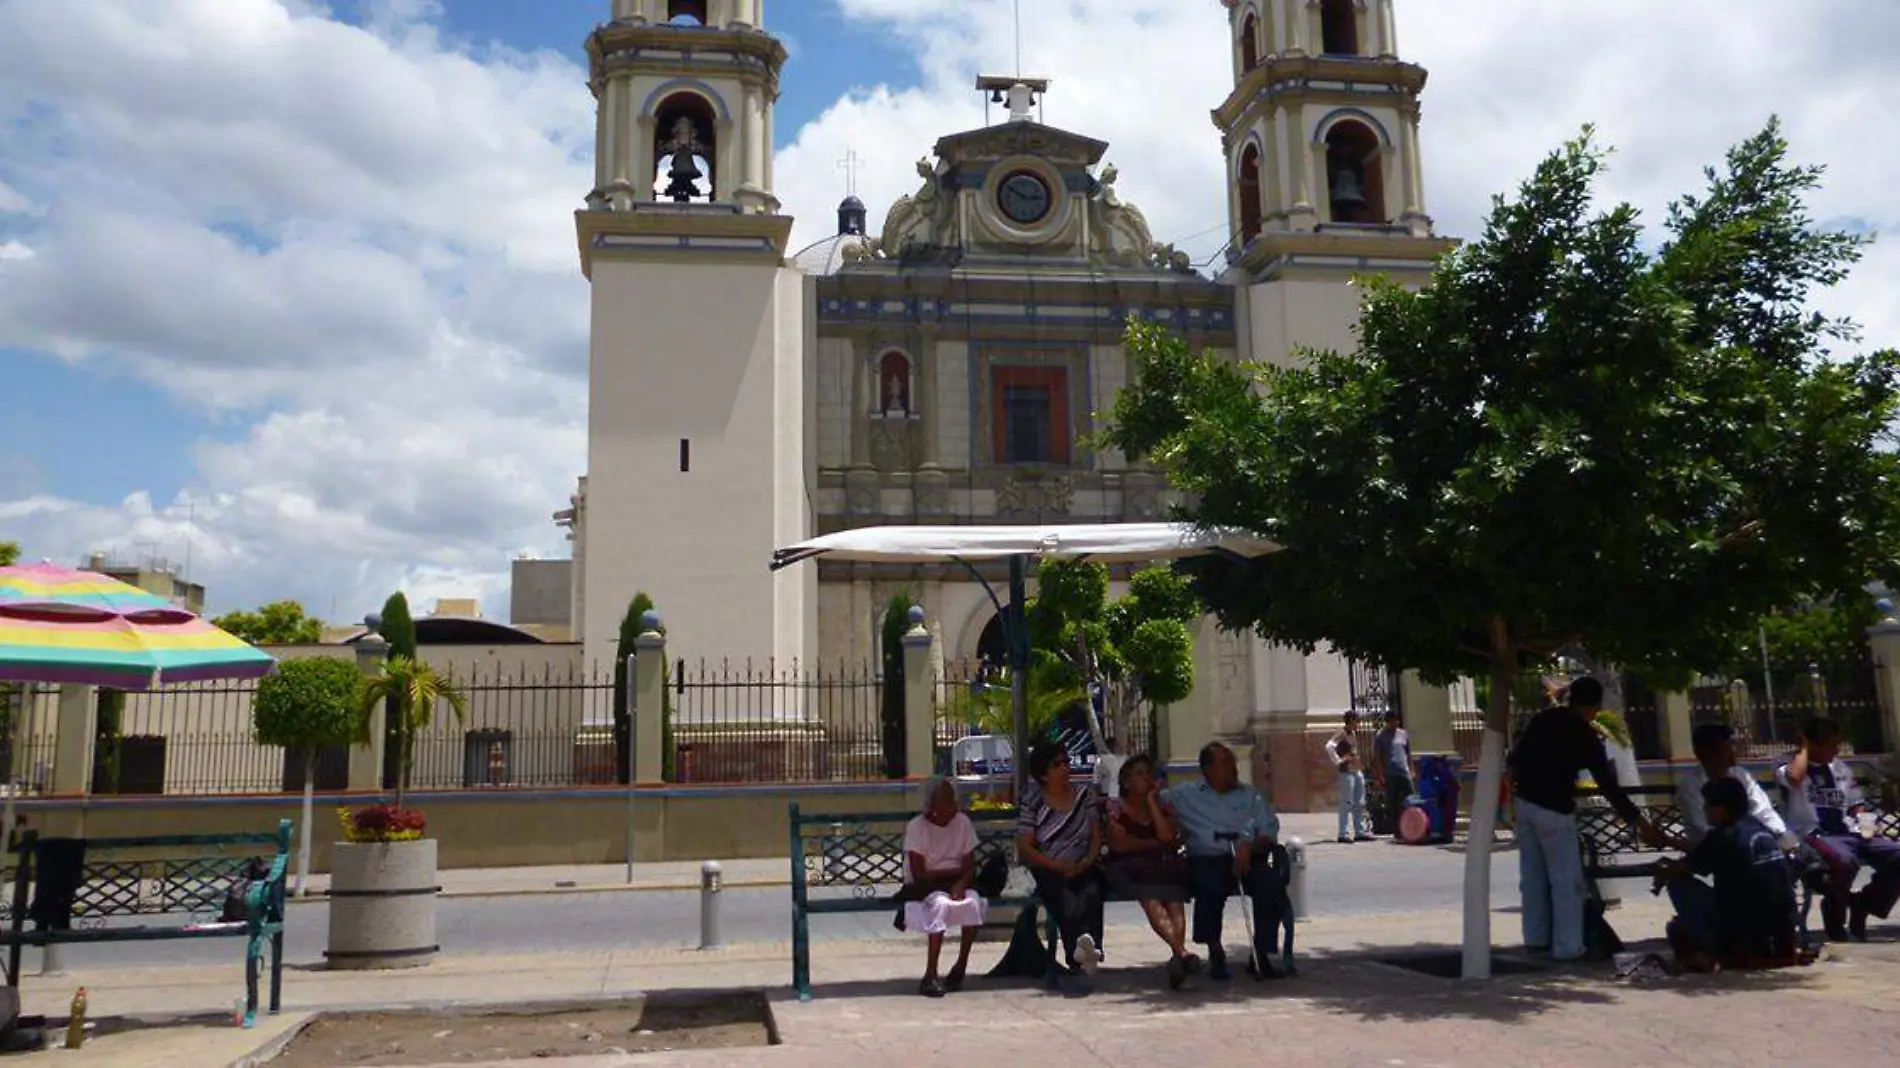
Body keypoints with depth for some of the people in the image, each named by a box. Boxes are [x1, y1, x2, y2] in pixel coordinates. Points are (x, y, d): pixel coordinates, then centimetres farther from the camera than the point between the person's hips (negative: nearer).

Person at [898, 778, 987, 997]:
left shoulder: (962, 822, 2)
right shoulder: (916, 827, -10)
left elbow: (969, 867, 0)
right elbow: (919, 874, -14)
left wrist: (961, 883, -21)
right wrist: (953, 871, -9)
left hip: (956, 882, 4)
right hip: (923, 887, -4)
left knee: (973, 903, -29)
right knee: (941, 904, -36)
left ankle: (960, 966, -12)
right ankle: (930, 975, -31)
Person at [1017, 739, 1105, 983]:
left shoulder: (1085, 793, 15)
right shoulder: (1031, 802, 4)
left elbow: (1096, 835, 12)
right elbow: (1025, 848, -1)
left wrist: (1087, 862, -8)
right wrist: (1060, 866, -13)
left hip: (1084, 868, 2)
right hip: (1048, 872, -2)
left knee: (1091, 891, -34)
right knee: (1066, 897, -36)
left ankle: (1079, 954, -54)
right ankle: (1084, 953, -52)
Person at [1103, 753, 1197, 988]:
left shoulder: (1163, 806, 22)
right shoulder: (1115, 807, 14)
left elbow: (1168, 836, 2)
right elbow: (1119, 844, -1)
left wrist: (1151, 801, 4)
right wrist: (1155, 843, 5)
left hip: (1163, 869, 3)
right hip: (1127, 870, -3)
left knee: (1174, 898, -31)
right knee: (1150, 898, -34)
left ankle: (1177, 957, -46)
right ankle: (1182, 951, -48)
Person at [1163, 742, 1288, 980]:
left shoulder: (1249, 795, 21)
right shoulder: (1186, 795, 16)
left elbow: (1270, 830, 10)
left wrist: (1249, 848, -9)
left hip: (1248, 858, 2)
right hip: (1207, 859, -2)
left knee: (1272, 882, -29)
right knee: (1210, 886, -35)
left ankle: (1261, 954, -17)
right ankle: (1215, 954, -15)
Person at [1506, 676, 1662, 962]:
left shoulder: (1542, 719, 7)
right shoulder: (1586, 736, -9)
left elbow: (1516, 757, 12)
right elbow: (1608, 785, -7)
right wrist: (1640, 823, -1)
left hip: (1526, 803, 6)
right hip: (1554, 810, -6)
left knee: (1532, 876, 14)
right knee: (1567, 880, 3)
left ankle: (1536, 938, 22)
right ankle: (1567, 946, 4)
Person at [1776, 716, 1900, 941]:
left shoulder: (1842, 769, 18)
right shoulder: (1788, 769, -2)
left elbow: (1855, 806, 26)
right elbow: (1795, 778, -28)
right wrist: (1804, 748, -9)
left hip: (1848, 834, 7)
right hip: (1814, 837, -7)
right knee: (1845, 859, -38)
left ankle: (1861, 905, 5)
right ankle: (1836, 921, -12)